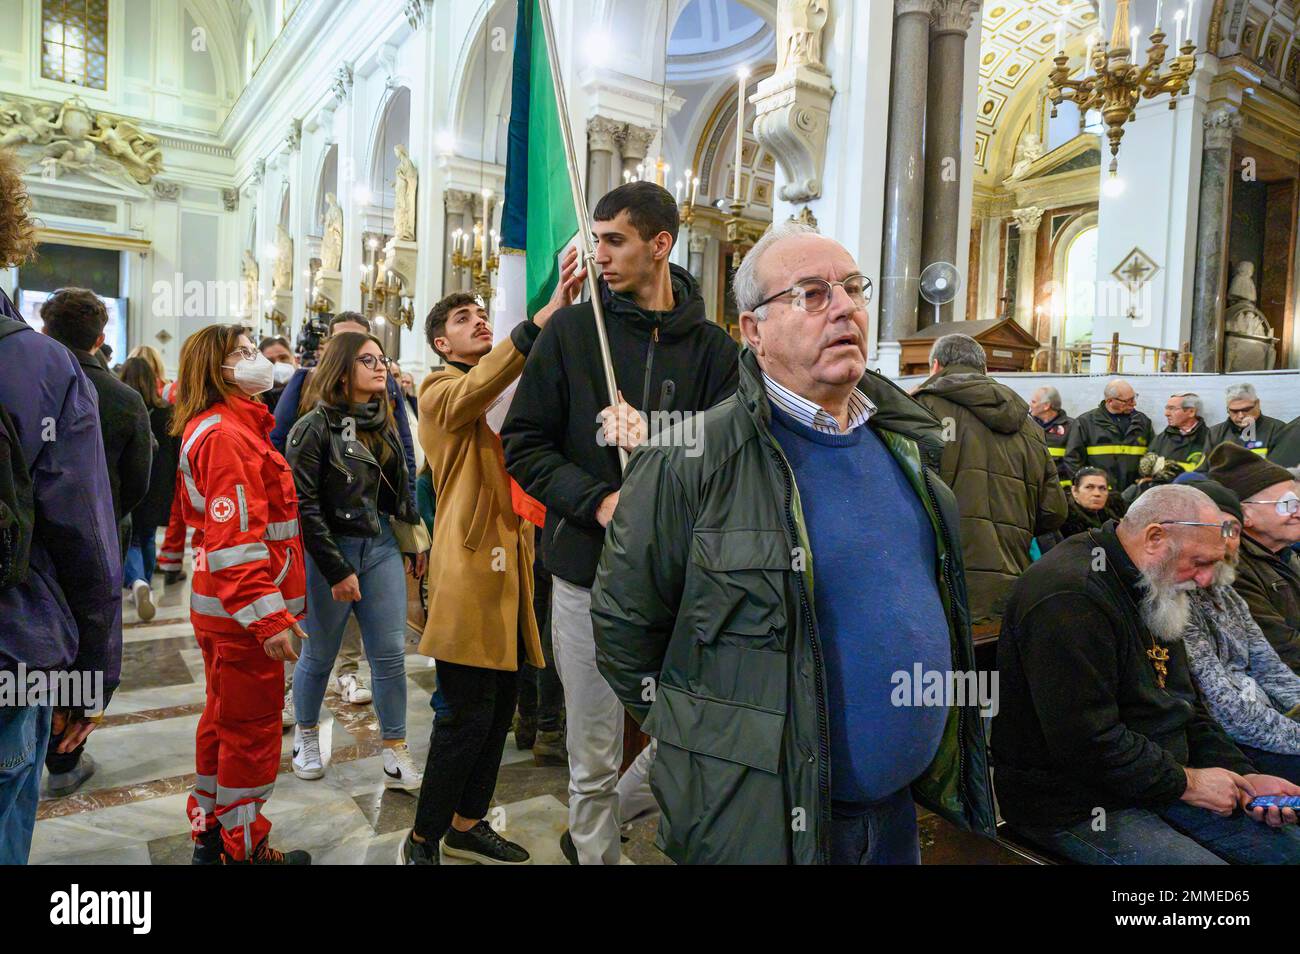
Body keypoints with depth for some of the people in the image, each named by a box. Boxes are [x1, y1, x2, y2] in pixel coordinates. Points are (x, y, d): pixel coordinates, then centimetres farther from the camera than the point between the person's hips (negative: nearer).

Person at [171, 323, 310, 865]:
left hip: (219, 608, 10)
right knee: (253, 729, 3)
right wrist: (268, 616, -26)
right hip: (243, 613, -10)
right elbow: (235, 539, -25)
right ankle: (243, 848, 17)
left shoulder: (212, 429, 15)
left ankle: (210, 831, 34)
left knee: (224, 719, 20)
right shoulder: (228, 436, -18)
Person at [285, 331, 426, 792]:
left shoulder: (384, 424, 8)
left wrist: (415, 542, 11)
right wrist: (336, 570, -16)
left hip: (381, 547, 5)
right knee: (319, 654, 11)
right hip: (328, 551, -5)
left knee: (391, 653, 3)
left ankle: (395, 752, 13)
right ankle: (306, 735, 34)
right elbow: (303, 504, -15)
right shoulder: (315, 426, -11)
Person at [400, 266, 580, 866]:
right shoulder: (441, 390, -5)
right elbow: (477, 389, -27)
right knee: (466, 716, -3)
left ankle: (468, 825, 31)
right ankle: (422, 840, 16)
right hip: (470, 568, -8)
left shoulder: (509, 393, 18)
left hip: (511, 568, 8)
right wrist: (547, 314, -38)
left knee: (500, 709, 14)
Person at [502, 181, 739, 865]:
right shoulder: (573, 330, 0)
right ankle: (595, 846, 37)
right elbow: (523, 444, -1)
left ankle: (601, 821, 38)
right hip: (588, 577, -1)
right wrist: (597, 501, -16)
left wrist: (649, 439, -18)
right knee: (593, 760, 10)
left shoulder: (710, 346, 3)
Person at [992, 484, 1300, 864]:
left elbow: (1185, 706, 16)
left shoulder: (1151, 591, 10)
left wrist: (1243, 776, 2)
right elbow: (1088, 743, -29)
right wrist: (1184, 782, -16)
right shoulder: (1070, 598, -26)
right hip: (1076, 807, -10)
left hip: (1157, 783, 10)